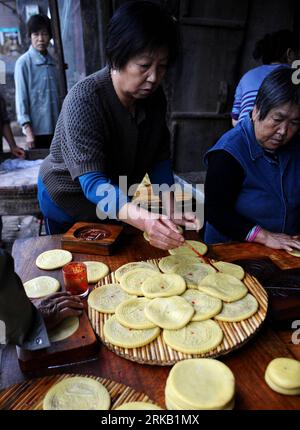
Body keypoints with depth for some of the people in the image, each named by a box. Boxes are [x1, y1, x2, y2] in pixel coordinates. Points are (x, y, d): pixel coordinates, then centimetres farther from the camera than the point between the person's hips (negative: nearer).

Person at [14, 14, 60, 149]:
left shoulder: (52, 62, 11)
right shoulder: (24, 62, -4)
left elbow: (57, 95, 12)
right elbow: (21, 97, -7)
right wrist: (28, 129, -13)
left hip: (56, 126, 5)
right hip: (37, 128, -5)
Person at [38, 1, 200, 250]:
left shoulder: (154, 97, -13)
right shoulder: (84, 100, -31)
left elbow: (159, 157, -8)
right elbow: (93, 183, -38)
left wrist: (170, 210, -23)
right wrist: (144, 220, -52)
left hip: (117, 201, 6)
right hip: (68, 199, -5)